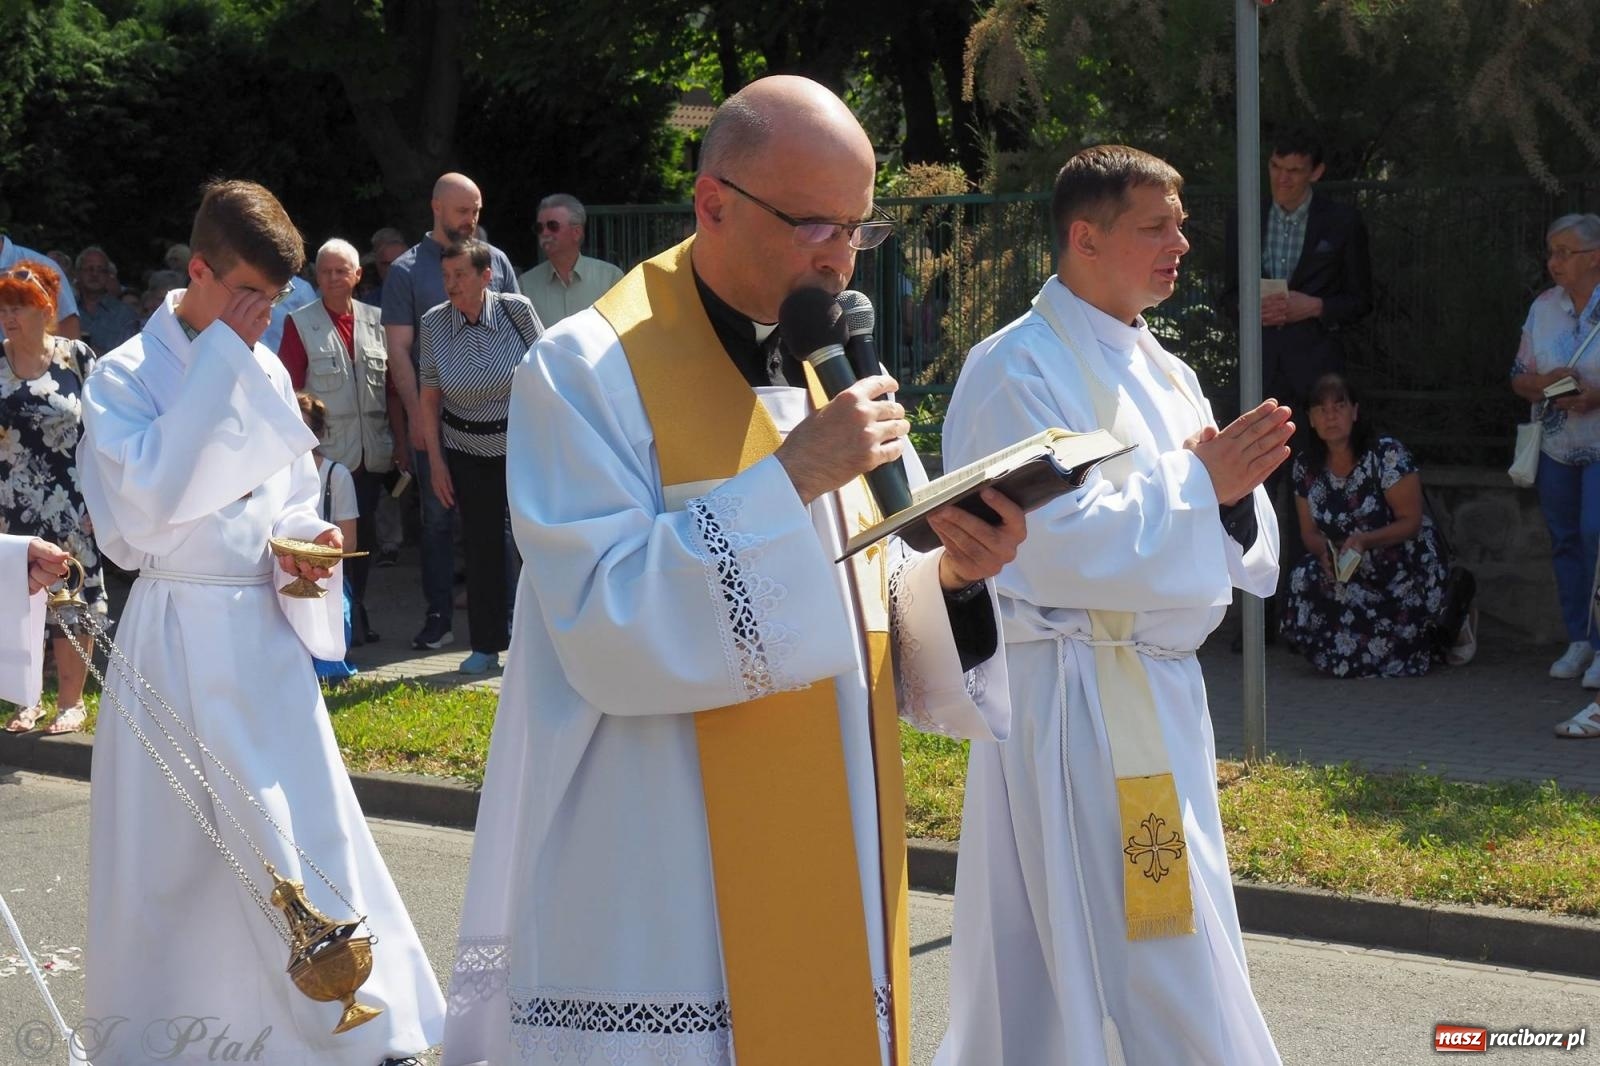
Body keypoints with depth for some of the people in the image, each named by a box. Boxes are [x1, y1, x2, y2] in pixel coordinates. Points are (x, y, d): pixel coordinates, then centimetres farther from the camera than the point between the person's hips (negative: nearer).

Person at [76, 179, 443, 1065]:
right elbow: (148, 502, -23)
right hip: (176, 633, -4)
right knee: (169, 845, 4)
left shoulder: (265, 372, 7)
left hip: (268, 625, 4)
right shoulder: (125, 376, -8)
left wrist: (303, 539, -5)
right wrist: (217, 361, -20)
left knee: (309, 825, 4)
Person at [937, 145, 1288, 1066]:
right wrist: (1197, 482, -17)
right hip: (1078, 700, -8)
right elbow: (1058, 547, -22)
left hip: (1165, 688, 8)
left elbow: (1206, 538, 14)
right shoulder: (1021, 370, -12)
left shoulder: (1160, 369, 14)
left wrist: (1233, 487, -8)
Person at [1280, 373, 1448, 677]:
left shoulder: (1387, 454, -15)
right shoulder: (1306, 467, 0)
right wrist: (1325, 551, -17)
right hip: (1352, 573, 5)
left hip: (1407, 571, -5)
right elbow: (1309, 531, 7)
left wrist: (1364, 541, -28)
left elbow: (1411, 521, -14)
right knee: (1304, 579, -24)